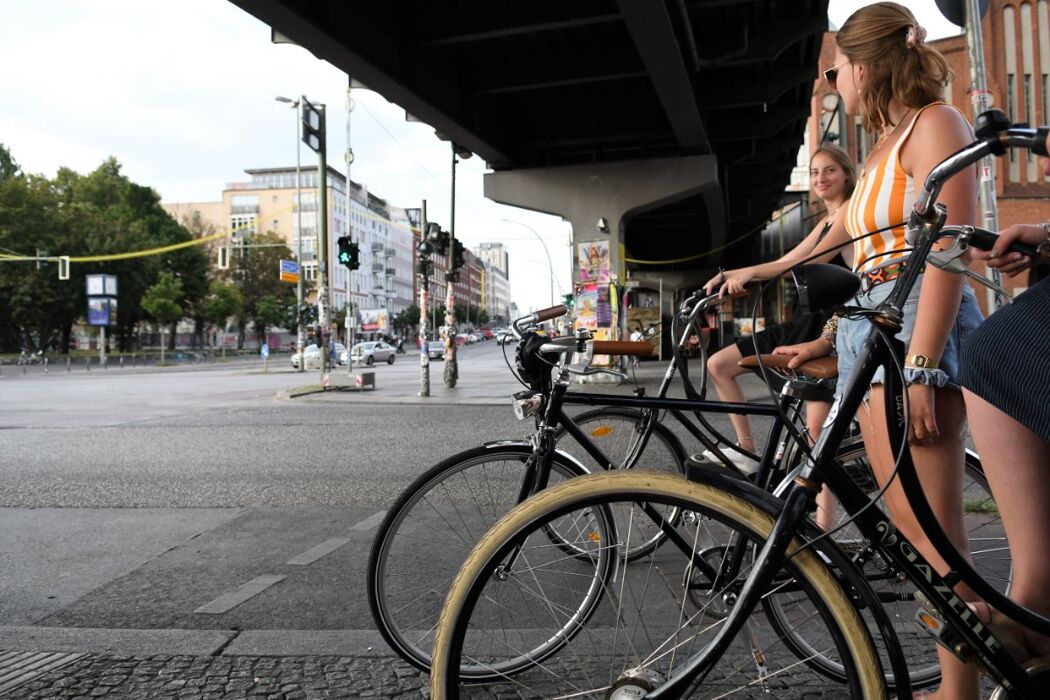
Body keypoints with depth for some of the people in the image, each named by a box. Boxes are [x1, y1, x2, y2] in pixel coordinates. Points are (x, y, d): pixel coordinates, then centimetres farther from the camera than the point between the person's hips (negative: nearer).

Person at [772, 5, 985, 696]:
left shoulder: (935, 125, -2)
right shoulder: (885, 148, 25)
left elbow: (946, 256, -14)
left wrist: (918, 371, -21)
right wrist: (825, 341, 23)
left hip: (919, 329, -9)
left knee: (932, 528, -8)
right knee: (910, 523, 8)